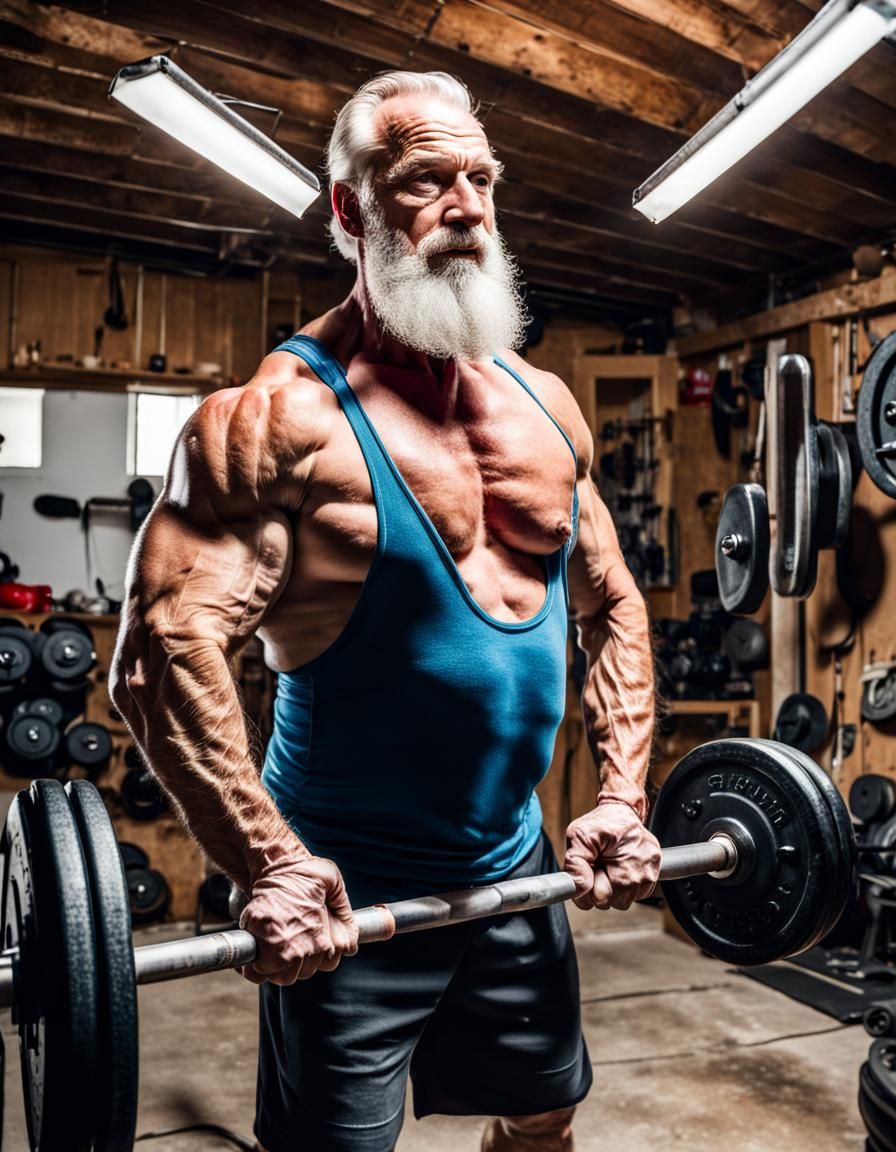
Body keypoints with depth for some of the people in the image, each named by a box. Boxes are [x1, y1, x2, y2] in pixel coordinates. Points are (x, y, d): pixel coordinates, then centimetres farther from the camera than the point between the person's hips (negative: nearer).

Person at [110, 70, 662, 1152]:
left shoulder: (544, 403, 4)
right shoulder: (287, 412, -17)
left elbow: (613, 604, 11)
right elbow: (161, 645, -24)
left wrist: (622, 794, 3)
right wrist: (270, 864, -28)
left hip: (516, 867, 6)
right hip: (345, 894, -6)